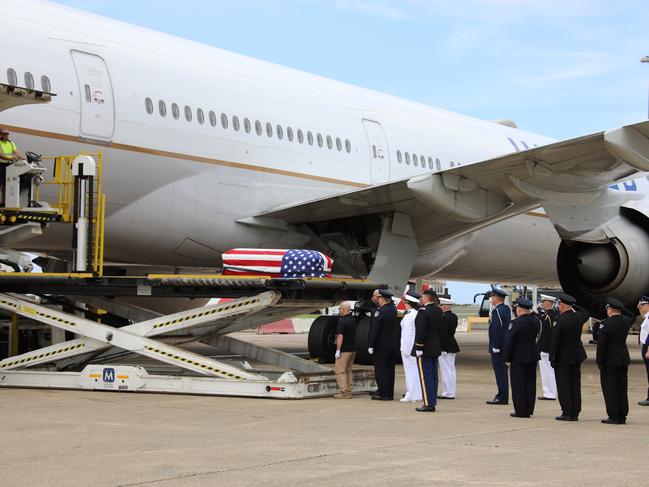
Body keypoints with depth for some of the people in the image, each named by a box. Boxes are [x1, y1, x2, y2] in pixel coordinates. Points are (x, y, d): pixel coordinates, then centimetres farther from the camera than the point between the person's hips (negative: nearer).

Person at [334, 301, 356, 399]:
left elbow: (340, 336, -20)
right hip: (353, 349, 9)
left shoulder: (342, 321, -16)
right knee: (348, 371, 14)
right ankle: (348, 391, 14)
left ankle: (344, 392, -10)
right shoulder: (353, 320, 10)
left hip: (344, 350, -9)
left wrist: (338, 350, -18)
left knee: (340, 371, -5)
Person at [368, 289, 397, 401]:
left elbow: (375, 330, -18)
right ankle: (390, 393, 16)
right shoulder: (393, 309, 4)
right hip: (391, 344, 8)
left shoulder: (380, 311, -17)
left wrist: (371, 346, -15)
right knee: (389, 369, 11)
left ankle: (383, 393, -3)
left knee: (381, 369, -3)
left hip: (381, 345, -8)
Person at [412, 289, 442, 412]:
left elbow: (420, 331, -20)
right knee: (433, 375, 12)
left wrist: (418, 348, -18)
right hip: (435, 348, 8)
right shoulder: (438, 311, 9)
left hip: (425, 349, -8)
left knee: (425, 376, -5)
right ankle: (433, 402, 16)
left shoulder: (423, 311, -17)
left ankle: (428, 404, -6)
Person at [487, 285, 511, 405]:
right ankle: (502, 396, 19)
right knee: (502, 372, 14)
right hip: (505, 346, 10)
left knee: (500, 372, -7)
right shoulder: (507, 309, 13)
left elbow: (497, 329, -21)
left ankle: (502, 398, -5)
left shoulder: (497, 311, -17)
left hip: (498, 347, -10)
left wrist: (495, 347, -20)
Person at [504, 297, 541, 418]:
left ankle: (520, 411, 2)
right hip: (533, 357, 6)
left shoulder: (515, 323, -17)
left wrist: (507, 358, -8)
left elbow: (509, 341, -16)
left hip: (518, 358, -6)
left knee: (518, 385, 1)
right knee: (530, 384, 11)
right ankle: (529, 410, 15)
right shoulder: (536, 321, 1)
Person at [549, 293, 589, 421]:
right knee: (575, 384, 10)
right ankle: (575, 413, 13)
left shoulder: (560, 320, -18)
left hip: (562, 358, -6)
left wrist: (553, 359, -10)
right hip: (576, 357, 6)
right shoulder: (578, 317, 0)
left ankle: (567, 413, -1)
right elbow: (586, 314, 27)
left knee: (564, 386, 0)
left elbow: (554, 341, -17)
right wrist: (574, 306, 19)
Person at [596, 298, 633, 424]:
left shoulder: (605, 324, -17)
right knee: (622, 389, 11)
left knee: (610, 389, 1)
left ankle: (614, 416, 0)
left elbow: (601, 344, -17)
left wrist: (600, 362, -10)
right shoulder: (626, 321, 0)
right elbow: (632, 317, 27)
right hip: (624, 360, 6)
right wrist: (620, 309, 15)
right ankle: (622, 416, 14)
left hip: (609, 361, -6)